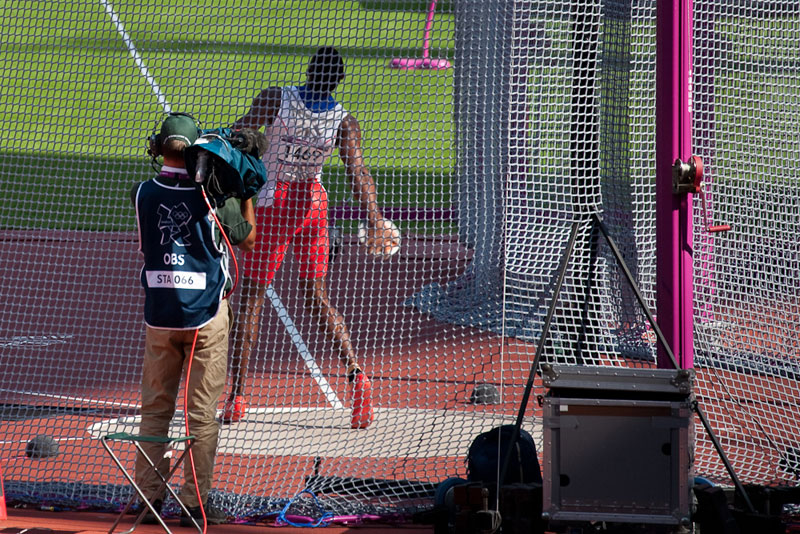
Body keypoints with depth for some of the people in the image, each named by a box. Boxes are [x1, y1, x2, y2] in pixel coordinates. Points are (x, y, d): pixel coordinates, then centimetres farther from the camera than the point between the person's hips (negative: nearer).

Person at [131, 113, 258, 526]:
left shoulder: (142, 193, -3)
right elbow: (248, 240, 4)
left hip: (159, 315, 3)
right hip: (205, 314, -3)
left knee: (155, 409, 12)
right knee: (202, 412, 2)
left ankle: (147, 497, 12)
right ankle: (194, 504, 1)